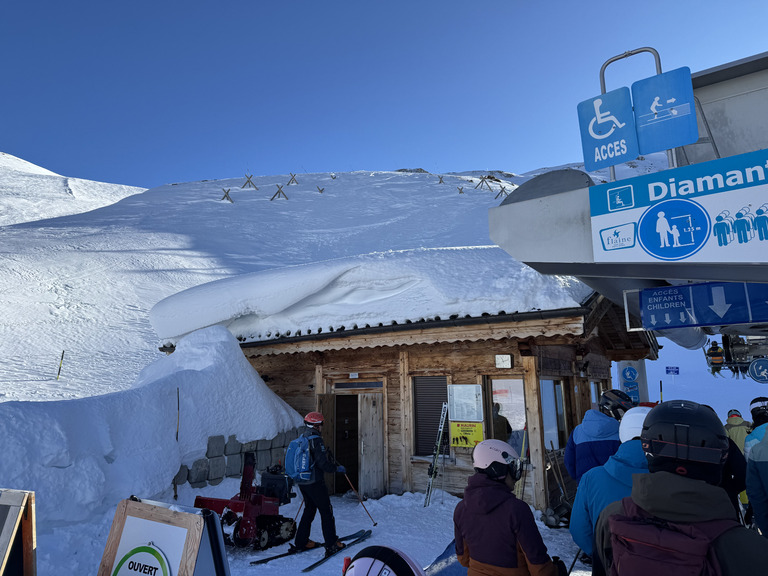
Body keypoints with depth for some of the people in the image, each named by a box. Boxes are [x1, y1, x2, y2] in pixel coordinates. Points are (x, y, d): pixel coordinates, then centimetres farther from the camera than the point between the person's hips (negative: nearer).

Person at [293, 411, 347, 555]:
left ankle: (301, 542, 25)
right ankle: (331, 544, 10)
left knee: (309, 509, 21)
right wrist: (337, 468, -7)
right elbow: (323, 463, -23)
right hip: (315, 482, -8)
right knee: (326, 511, 4)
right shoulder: (316, 440, -19)